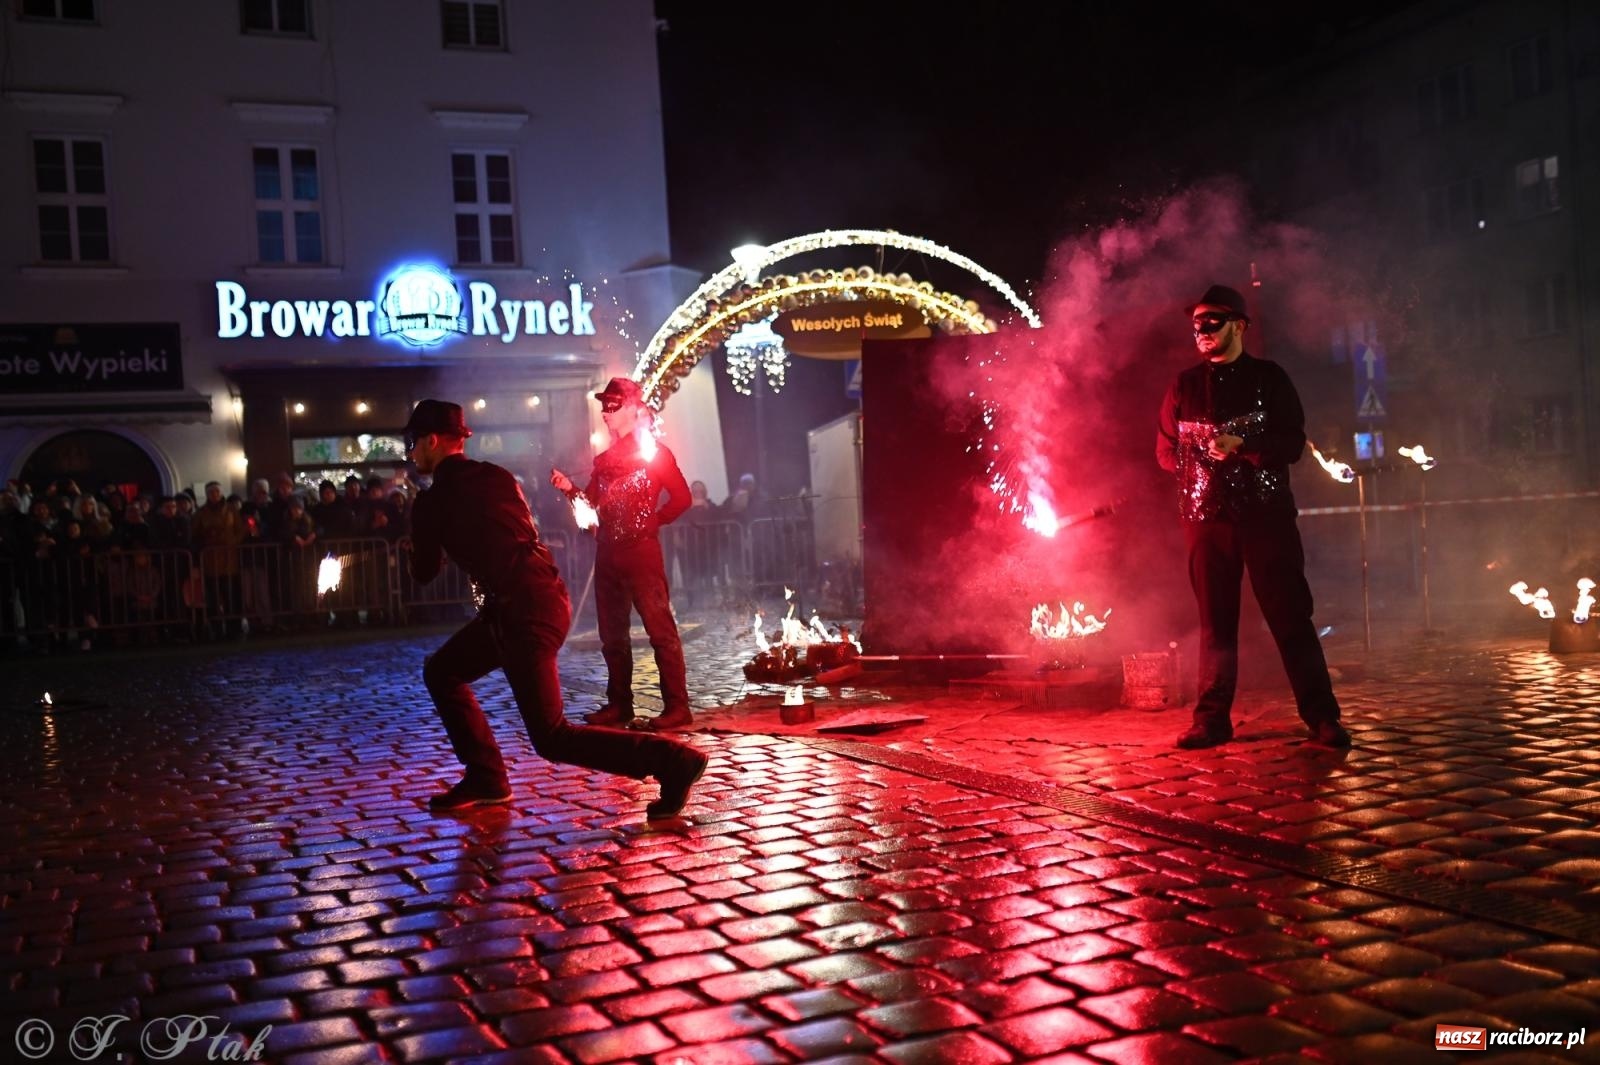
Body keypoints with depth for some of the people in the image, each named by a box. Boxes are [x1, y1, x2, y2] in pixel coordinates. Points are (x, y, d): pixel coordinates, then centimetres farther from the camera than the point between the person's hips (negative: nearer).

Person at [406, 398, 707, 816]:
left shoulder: (430, 503, -4)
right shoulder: (497, 476, 14)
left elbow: (424, 574, 9)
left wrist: (428, 542, 29)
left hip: (522, 613, -9)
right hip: (543, 595, 9)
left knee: (552, 737, -6)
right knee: (441, 671, 21)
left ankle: (673, 760, -12)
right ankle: (485, 778, 21)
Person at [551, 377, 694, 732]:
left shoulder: (654, 452, -2)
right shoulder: (605, 458, 16)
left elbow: (682, 497, -5)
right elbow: (593, 502, 16)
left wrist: (652, 522, -8)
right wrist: (570, 488, 0)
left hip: (641, 552, -7)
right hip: (607, 553, 7)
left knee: (660, 629, -7)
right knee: (612, 634, 11)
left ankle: (677, 707, -6)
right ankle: (619, 704, 20)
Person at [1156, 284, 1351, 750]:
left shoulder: (1269, 377, 4)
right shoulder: (1185, 385, 12)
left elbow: (1293, 443, -3)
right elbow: (1165, 450, 14)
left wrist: (1242, 446, -18)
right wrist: (1201, 458, -2)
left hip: (1266, 512, -2)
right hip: (1206, 515, 3)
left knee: (1290, 615, -3)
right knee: (1215, 620, 5)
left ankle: (1321, 716, 1)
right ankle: (1213, 718, 9)